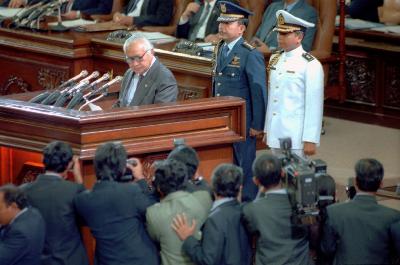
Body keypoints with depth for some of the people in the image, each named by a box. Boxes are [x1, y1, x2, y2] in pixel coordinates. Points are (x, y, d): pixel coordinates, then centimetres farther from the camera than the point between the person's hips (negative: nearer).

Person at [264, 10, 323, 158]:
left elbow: (315, 106, -13)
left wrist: (310, 140, -15)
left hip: (295, 138, -7)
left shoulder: (310, 65, -11)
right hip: (275, 134, 7)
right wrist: (267, 130, 16)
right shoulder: (275, 60, 11)